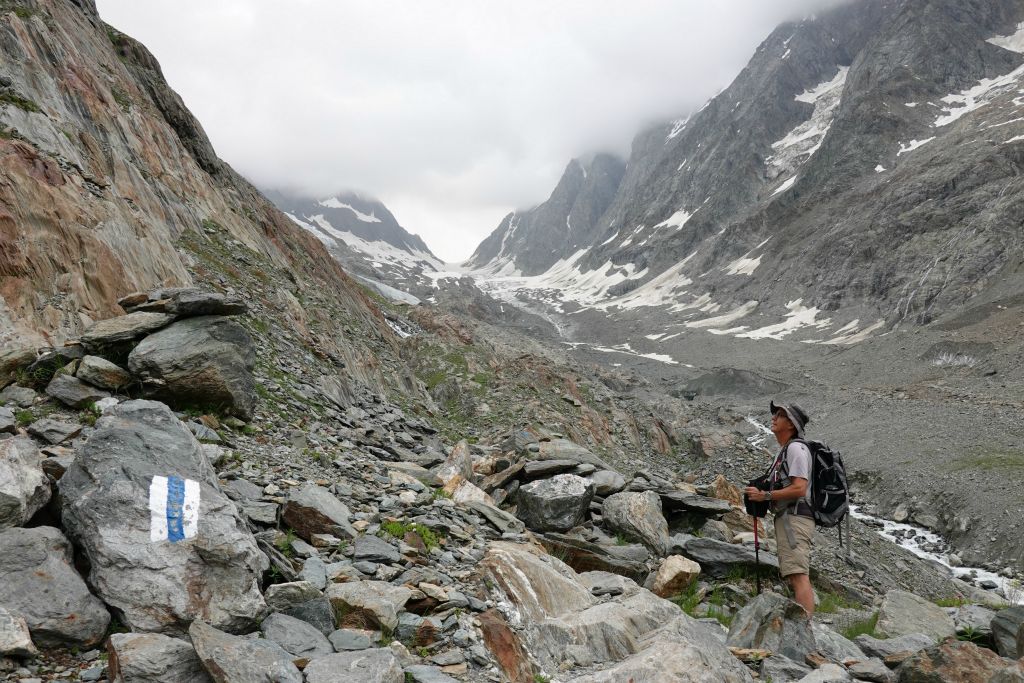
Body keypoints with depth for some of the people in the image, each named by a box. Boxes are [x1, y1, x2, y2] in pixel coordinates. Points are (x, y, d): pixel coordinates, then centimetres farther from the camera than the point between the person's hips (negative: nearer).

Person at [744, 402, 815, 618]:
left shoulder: (796, 448, -10)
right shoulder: (785, 451, 22)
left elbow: (799, 488, -19)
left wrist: (765, 495, -14)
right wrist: (760, 496, 10)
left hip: (795, 518, -11)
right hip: (787, 519, 11)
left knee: (799, 576, -17)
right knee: (796, 578, 12)